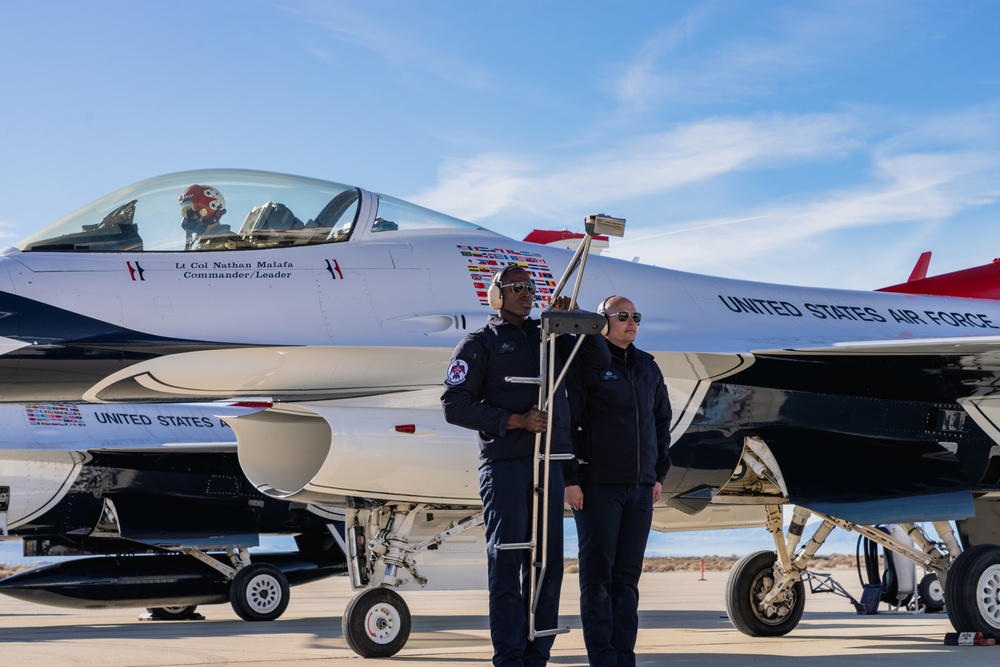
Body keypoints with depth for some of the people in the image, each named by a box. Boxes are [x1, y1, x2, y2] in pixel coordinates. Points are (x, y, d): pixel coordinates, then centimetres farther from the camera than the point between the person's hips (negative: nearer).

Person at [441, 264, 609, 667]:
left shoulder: (547, 336, 19)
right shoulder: (480, 343, 4)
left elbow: (598, 360, 16)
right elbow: (455, 405, -5)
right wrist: (515, 421, -12)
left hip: (549, 463, 5)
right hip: (504, 464, -5)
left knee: (547, 563, 5)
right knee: (506, 561, -5)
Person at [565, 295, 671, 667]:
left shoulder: (648, 368, 14)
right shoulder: (588, 364, -5)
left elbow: (662, 423, 21)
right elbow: (566, 423, -9)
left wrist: (659, 475, 15)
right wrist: (570, 479, -14)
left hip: (640, 489, 6)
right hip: (597, 487, -6)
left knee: (628, 577, 7)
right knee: (598, 574, -3)